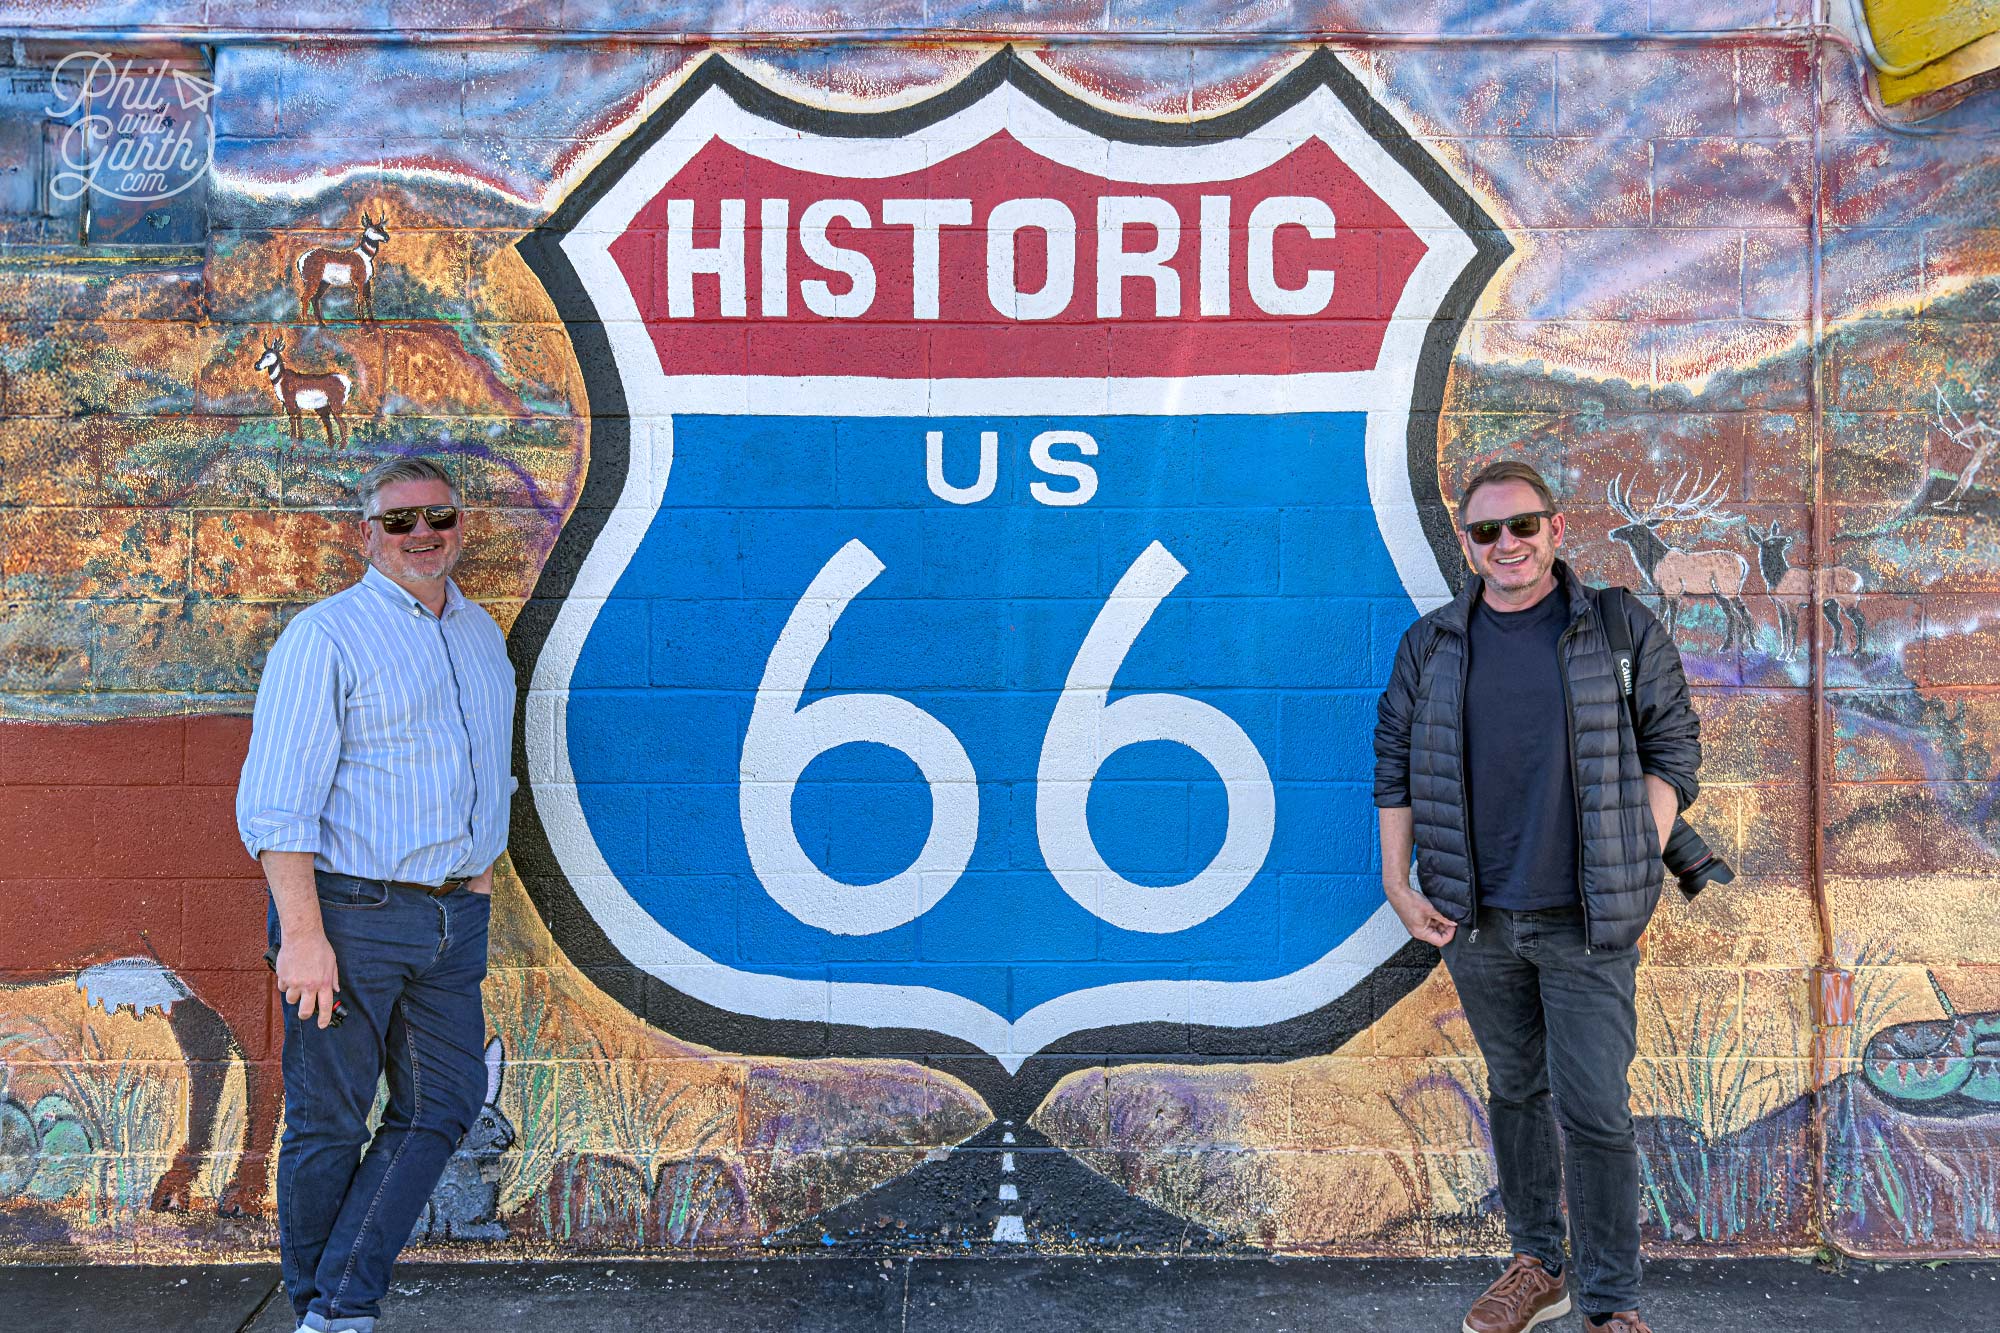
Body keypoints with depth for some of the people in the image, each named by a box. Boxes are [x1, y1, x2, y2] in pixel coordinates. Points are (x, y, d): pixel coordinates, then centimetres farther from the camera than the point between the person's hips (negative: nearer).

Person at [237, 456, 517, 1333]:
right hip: (349, 913, -6)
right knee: (328, 1123, 4)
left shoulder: (482, 636, 14)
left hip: (453, 918, 7)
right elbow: (275, 804, -13)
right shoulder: (325, 636, -7)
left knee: (441, 1109, 5)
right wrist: (302, 932, -20)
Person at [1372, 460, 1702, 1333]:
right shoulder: (1429, 646, 5)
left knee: (1593, 1110, -3)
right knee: (1515, 1090, 15)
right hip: (1475, 923, 3)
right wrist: (1398, 884, 5)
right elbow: (1394, 763, 10)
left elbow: (1672, 750, 3)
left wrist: (1636, 870, -5)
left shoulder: (1624, 632, -1)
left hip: (1585, 924, -3)